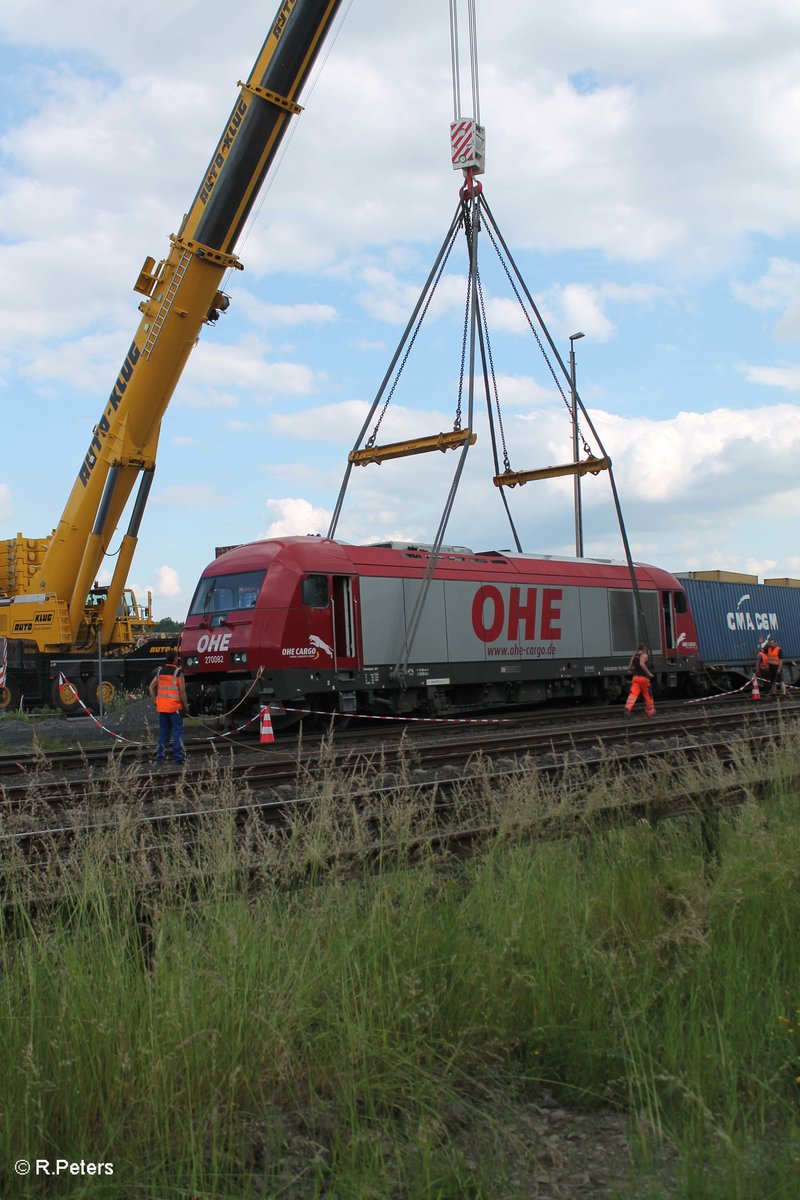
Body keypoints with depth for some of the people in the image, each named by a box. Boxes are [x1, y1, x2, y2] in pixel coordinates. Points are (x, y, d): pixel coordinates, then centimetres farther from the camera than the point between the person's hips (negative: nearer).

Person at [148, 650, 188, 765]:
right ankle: (178, 757, 0)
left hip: (162, 707, 5)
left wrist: (156, 701, 12)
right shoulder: (178, 672, -9)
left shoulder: (160, 671, 8)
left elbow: (151, 688, 9)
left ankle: (159, 756, 11)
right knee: (177, 731, 1)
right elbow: (182, 691, -14)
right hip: (175, 707, -5)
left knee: (163, 731, 13)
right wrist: (185, 705, -3)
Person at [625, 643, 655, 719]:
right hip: (643, 678, -5)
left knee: (633, 693, -9)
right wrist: (649, 673, -19)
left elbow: (629, 668, 12)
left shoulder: (633, 656, 13)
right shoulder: (644, 655, -5)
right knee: (648, 696, 10)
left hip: (635, 677, 5)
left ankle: (628, 708, -34)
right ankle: (649, 713, 22)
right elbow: (642, 664, -24)